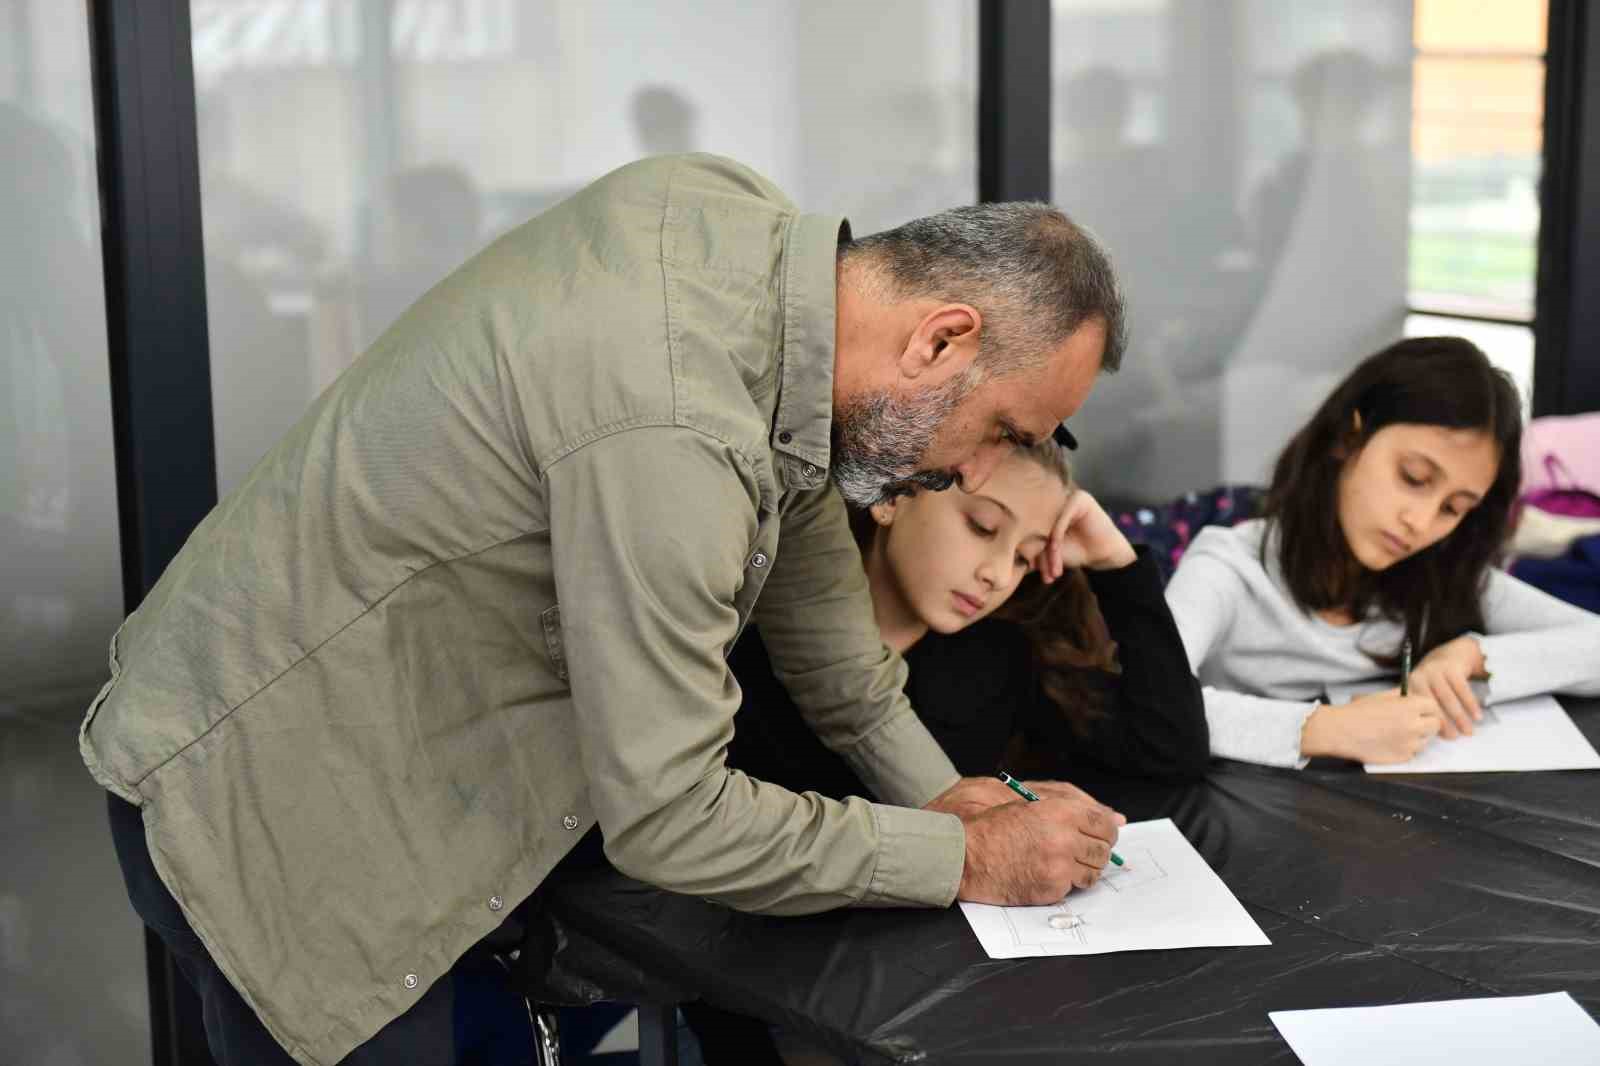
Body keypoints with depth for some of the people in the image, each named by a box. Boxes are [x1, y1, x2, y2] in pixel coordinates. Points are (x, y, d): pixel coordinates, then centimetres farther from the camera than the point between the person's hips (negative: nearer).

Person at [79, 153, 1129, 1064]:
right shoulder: (671, 436, -34)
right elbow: (666, 817, -26)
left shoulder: (726, 208, -6)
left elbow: (791, 497, 11)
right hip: (263, 806, -9)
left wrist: (926, 782, 10)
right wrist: (962, 861, -14)